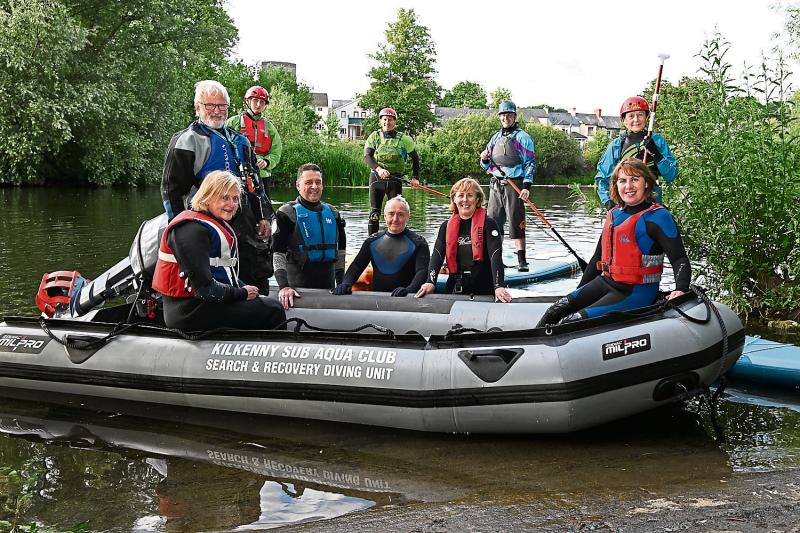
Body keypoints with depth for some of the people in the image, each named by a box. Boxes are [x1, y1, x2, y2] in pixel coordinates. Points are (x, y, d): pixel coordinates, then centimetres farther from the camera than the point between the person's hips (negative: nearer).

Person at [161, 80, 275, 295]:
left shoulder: (240, 141, 19)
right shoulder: (186, 141, -2)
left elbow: (255, 183, 25)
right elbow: (171, 188, -7)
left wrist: (264, 217, 15)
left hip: (246, 224, 7)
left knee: (259, 281, 7)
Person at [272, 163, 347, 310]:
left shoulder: (332, 213, 12)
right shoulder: (287, 213, -4)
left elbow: (340, 250, 17)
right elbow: (278, 253, -12)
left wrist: (341, 284, 12)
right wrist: (283, 286, -23)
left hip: (328, 284, 5)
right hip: (298, 285, -5)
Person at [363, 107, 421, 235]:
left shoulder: (403, 139, 4)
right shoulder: (374, 137, 4)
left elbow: (415, 157, 13)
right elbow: (367, 156, -7)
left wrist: (415, 177, 3)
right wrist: (378, 168, -25)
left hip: (395, 179, -1)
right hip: (376, 177, 1)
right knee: (374, 213, 2)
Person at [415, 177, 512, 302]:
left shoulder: (488, 224, -4)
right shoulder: (446, 227, 8)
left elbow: (496, 256, -15)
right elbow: (437, 255, -3)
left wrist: (499, 286, -30)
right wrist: (430, 282, -21)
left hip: (484, 290, -3)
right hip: (454, 289, 3)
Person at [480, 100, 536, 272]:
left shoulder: (522, 137, -1)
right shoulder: (496, 138, 18)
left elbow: (530, 163, -6)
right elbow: (488, 166, 23)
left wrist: (527, 186, -17)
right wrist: (485, 160, -1)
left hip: (514, 185, -6)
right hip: (496, 185, 6)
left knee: (516, 223, -10)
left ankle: (522, 261, -9)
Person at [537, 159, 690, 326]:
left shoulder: (658, 216, -10)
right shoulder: (613, 215, 13)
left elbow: (680, 259, -14)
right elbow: (598, 257, 20)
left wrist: (681, 289, -31)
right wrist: (580, 291, 21)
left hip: (637, 292, -8)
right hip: (605, 282, 8)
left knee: (573, 321, -20)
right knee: (554, 313, -5)